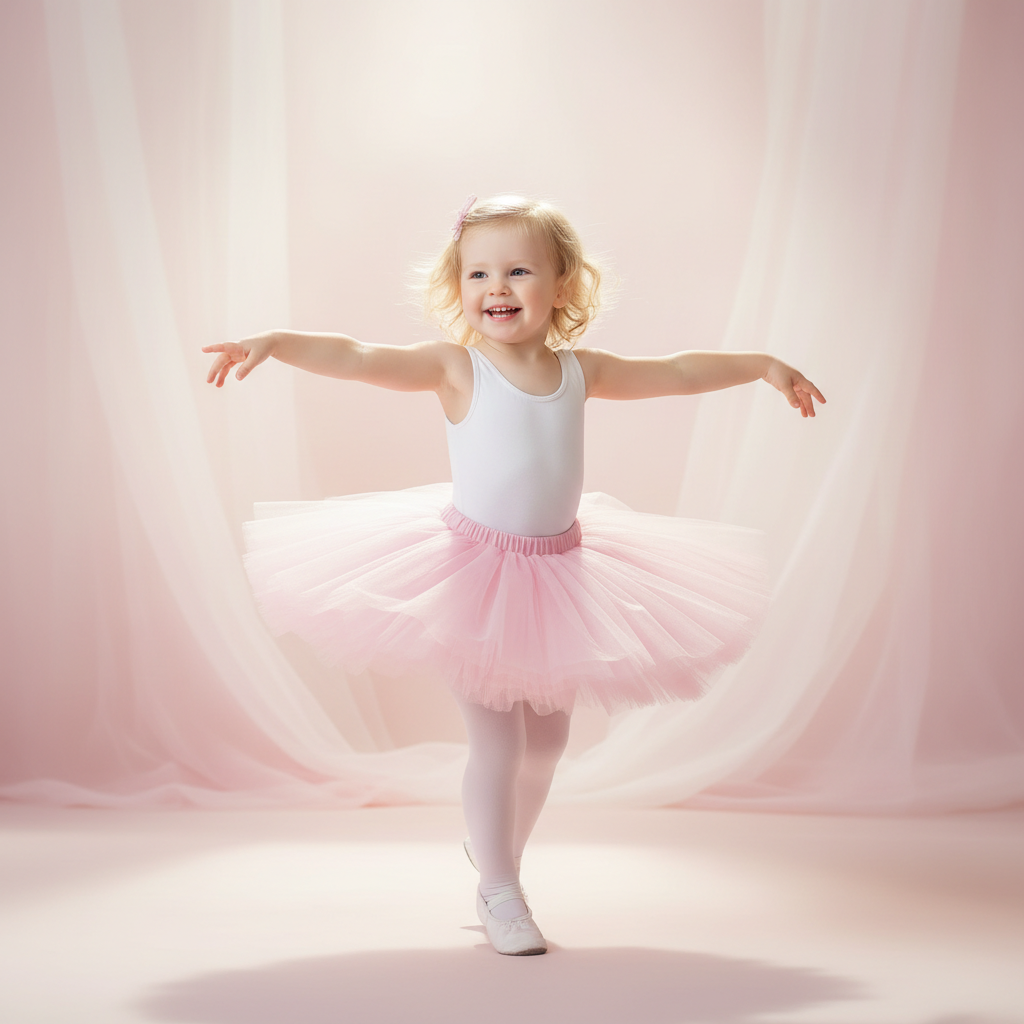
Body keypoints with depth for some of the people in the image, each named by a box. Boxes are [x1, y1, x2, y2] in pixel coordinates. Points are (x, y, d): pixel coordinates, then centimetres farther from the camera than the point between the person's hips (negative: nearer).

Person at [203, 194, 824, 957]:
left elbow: (675, 372, 13)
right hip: (476, 571, -5)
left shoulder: (577, 371, 2)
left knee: (547, 734, 15)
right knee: (496, 736, -4)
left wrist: (763, 365, 19)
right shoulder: (455, 368, -11)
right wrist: (274, 344, -36)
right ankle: (499, 892, 14)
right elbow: (358, 359, -22)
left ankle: (497, 851, 41)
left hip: (559, 571, 5)